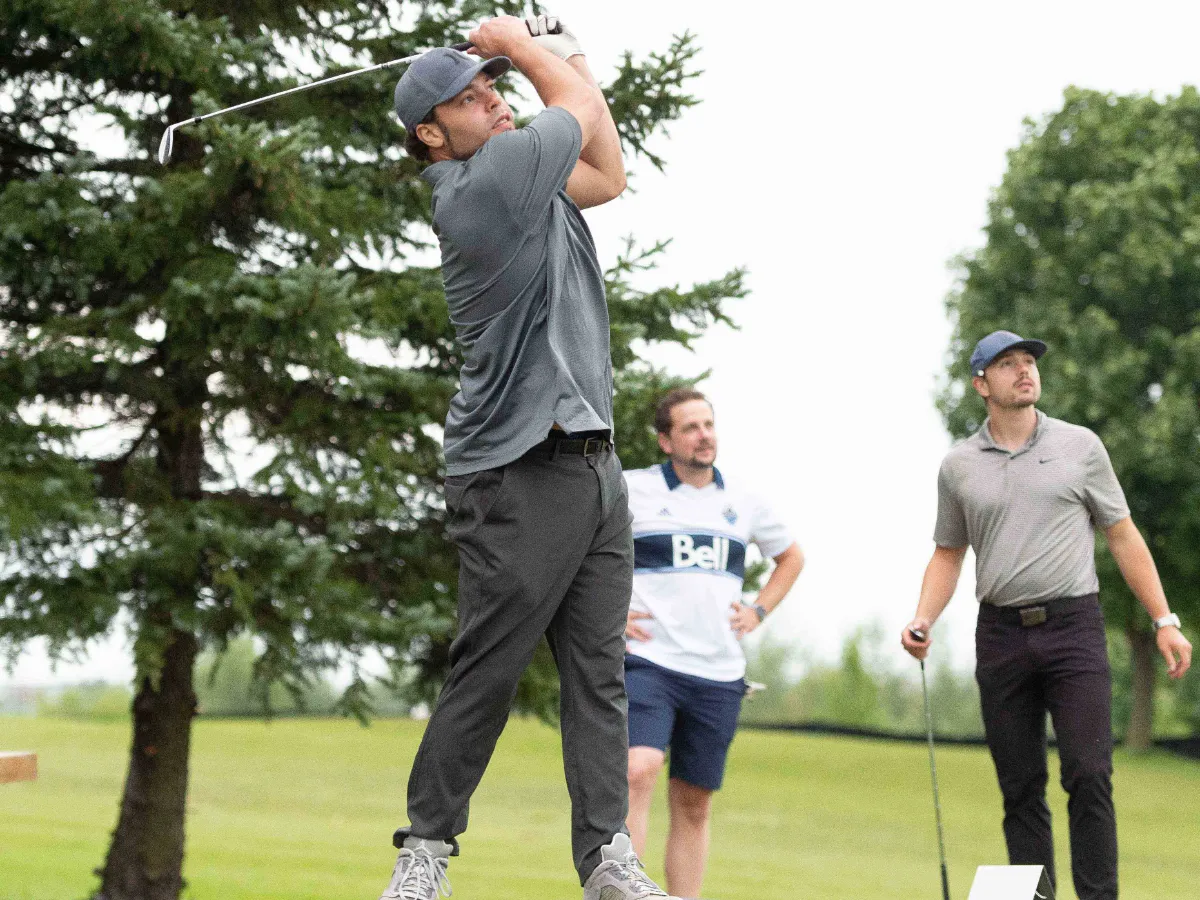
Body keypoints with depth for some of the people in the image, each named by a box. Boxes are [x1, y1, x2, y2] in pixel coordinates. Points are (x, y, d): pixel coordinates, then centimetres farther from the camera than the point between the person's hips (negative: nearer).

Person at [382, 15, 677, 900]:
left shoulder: (527, 180, 16)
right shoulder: (485, 183, -11)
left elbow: (607, 175, 28)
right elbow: (581, 107, 1)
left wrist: (562, 50, 20)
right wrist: (519, 43, 17)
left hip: (592, 461, 9)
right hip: (522, 472, -9)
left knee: (598, 668, 2)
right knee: (487, 671, -6)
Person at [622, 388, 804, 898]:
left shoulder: (743, 503, 13)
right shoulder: (630, 490, 0)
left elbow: (791, 557, 30)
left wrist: (758, 612, 16)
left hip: (718, 674, 4)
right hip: (648, 662, -4)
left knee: (693, 805, 6)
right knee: (637, 773, -24)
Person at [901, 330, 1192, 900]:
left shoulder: (1080, 446, 5)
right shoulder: (958, 467, 9)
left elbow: (1123, 537, 8)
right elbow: (948, 554, 17)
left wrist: (1164, 621, 3)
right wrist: (922, 622, 1)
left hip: (1073, 625, -2)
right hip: (1001, 634, 2)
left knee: (1088, 773, -12)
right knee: (1021, 787, 3)